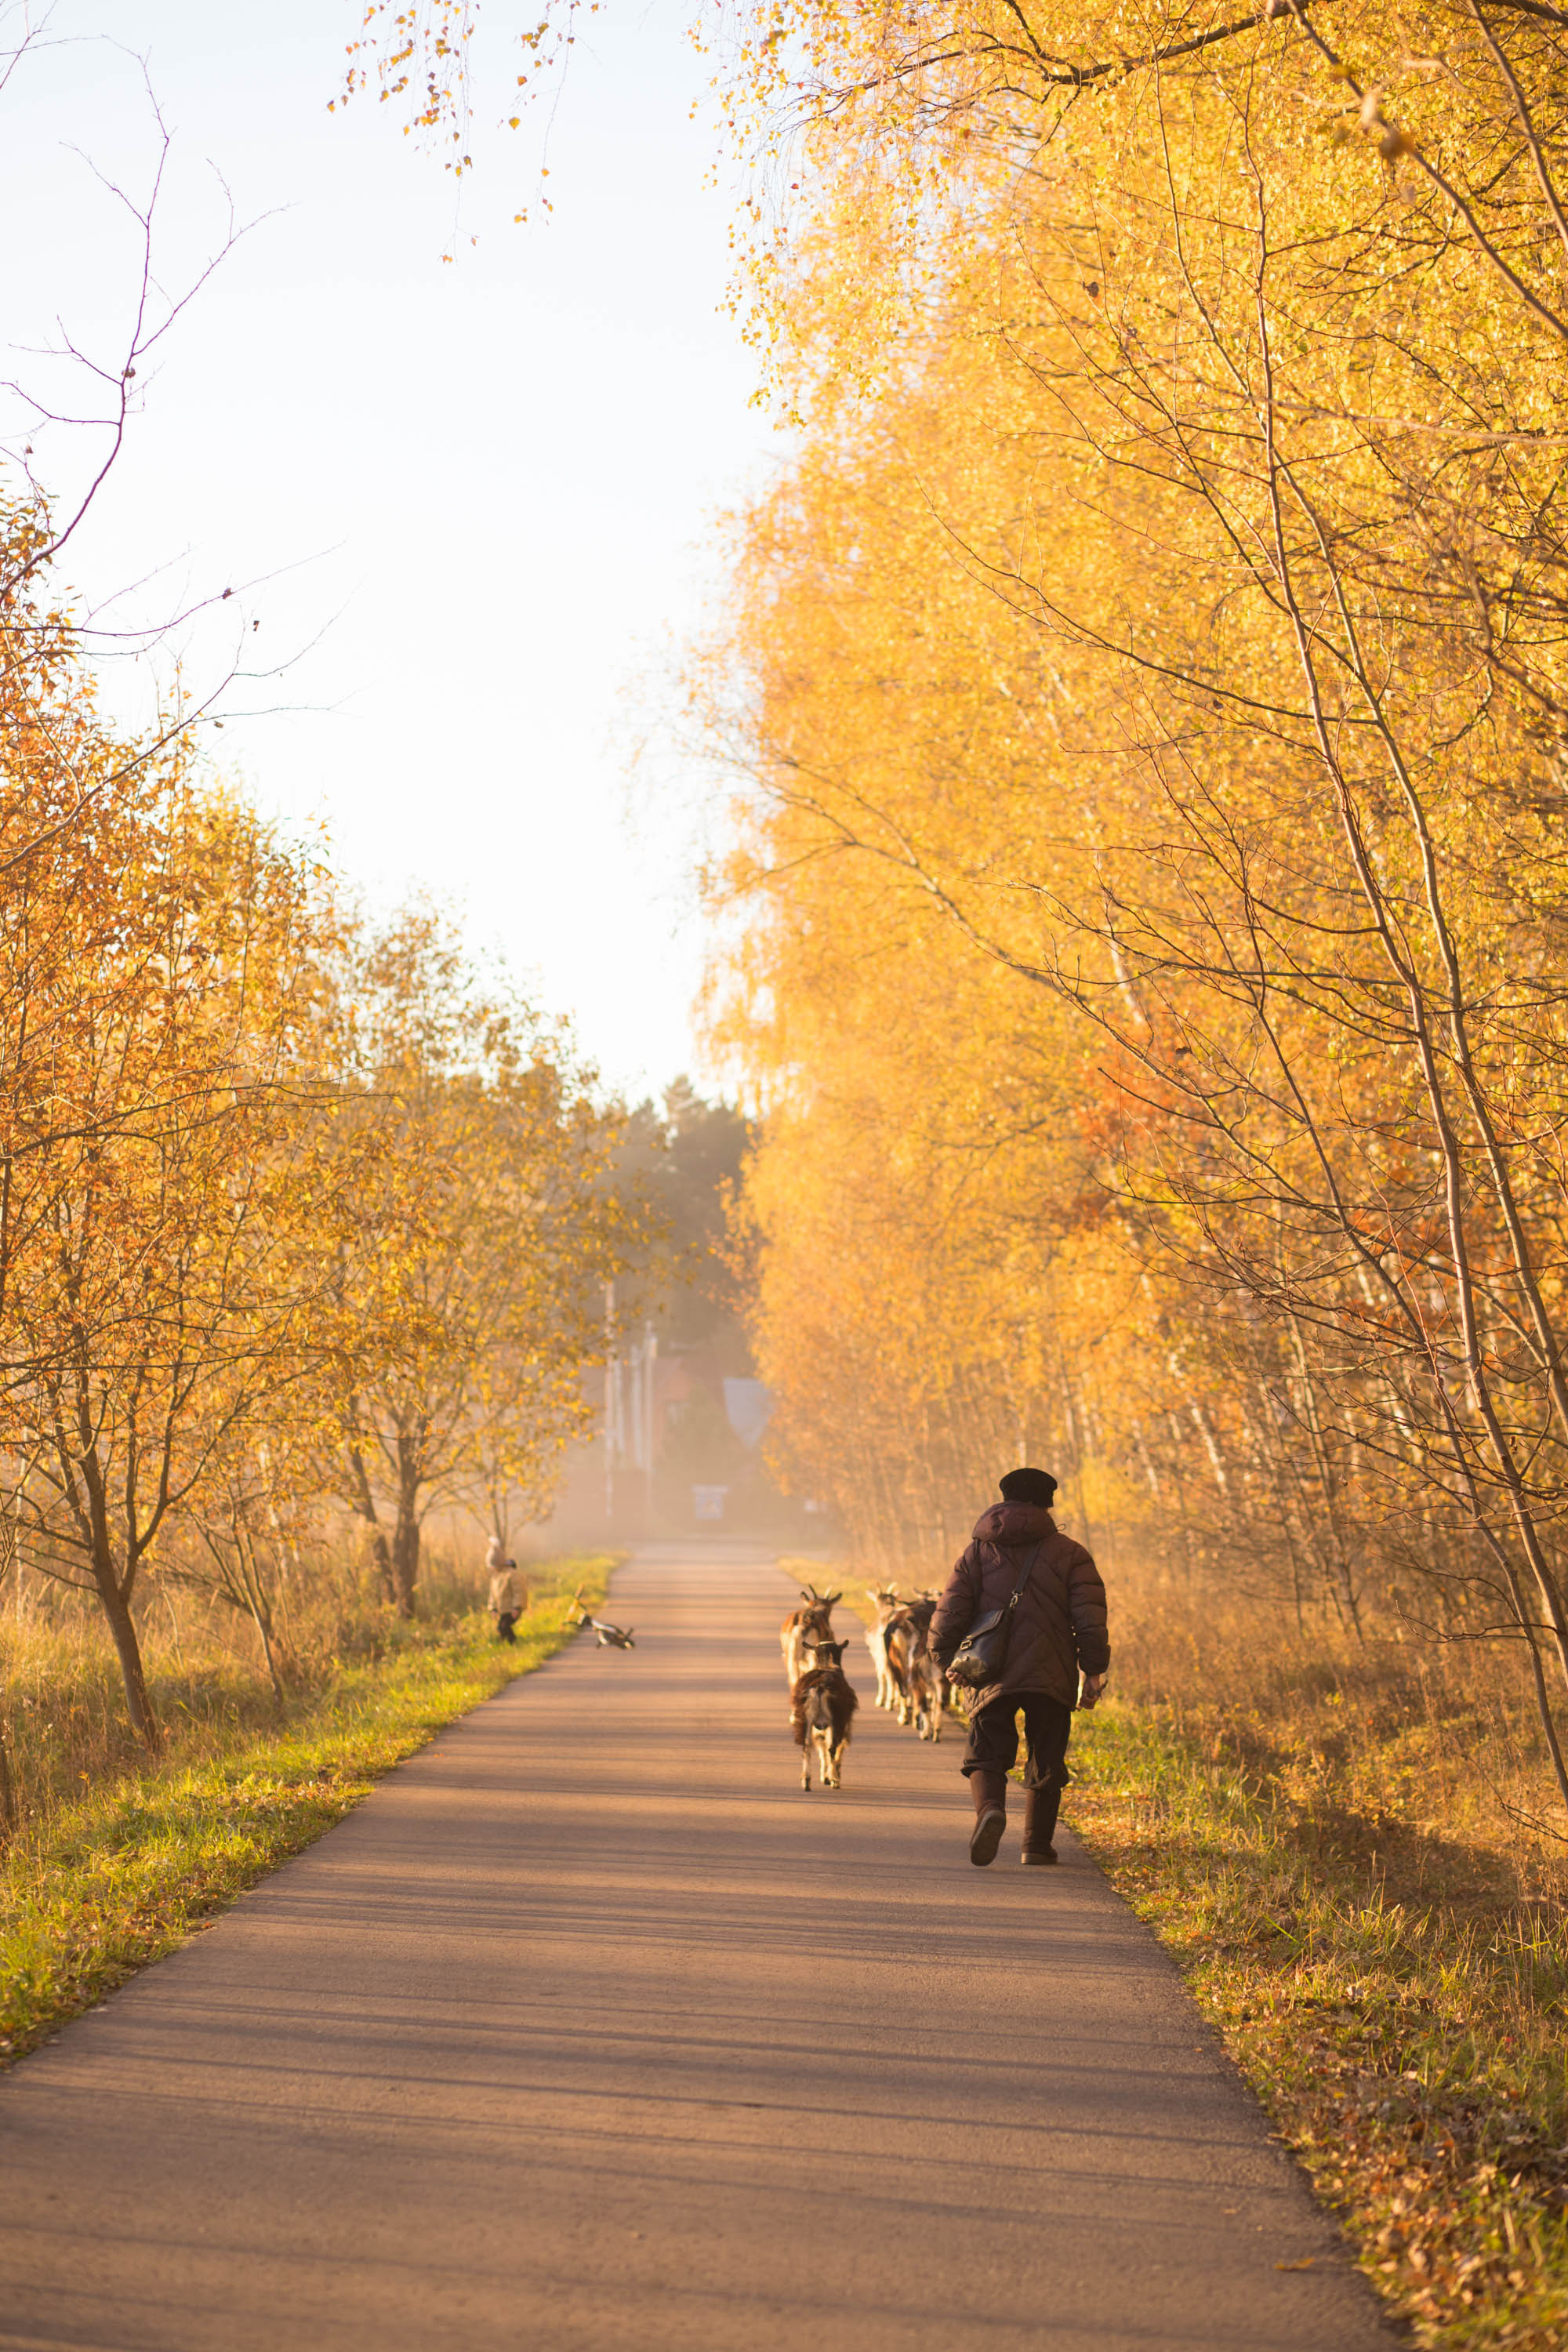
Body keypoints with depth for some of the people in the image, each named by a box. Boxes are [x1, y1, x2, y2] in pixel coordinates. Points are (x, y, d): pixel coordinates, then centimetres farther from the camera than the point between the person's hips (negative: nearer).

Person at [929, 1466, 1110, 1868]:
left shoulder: (979, 1552, 7)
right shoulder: (1069, 1553, 5)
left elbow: (949, 1613, 2)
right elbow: (1090, 1619, -3)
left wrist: (947, 1659, 16)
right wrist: (1093, 1670, 3)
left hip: (991, 1676, 0)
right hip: (1051, 1679, 0)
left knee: (986, 1755, 7)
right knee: (1045, 1761, 14)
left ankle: (990, 1809, -23)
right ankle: (1037, 1843, 12)